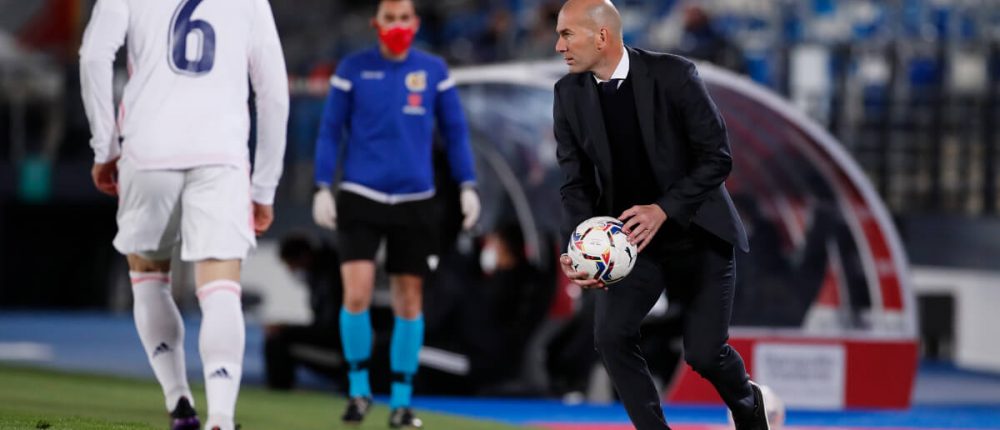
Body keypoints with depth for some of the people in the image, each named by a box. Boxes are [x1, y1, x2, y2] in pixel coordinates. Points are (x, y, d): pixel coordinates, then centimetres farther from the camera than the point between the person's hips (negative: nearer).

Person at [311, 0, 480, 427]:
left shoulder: (433, 71, 4)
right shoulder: (353, 69, 1)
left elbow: (455, 131, 9)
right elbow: (329, 131, 5)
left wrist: (467, 187, 2)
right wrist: (322, 189, -2)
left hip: (414, 200, 1)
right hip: (360, 198, -1)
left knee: (409, 302, 4)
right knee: (356, 295, -13)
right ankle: (359, 388, 6)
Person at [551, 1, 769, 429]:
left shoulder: (672, 75, -18)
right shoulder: (570, 94, -6)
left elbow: (717, 157, -16)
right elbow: (576, 182, -3)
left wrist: (663, 210, -27)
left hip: (696, 231, -3)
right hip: (629, 235, 3)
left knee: (704, 351, -4)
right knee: (611, 334, -16)